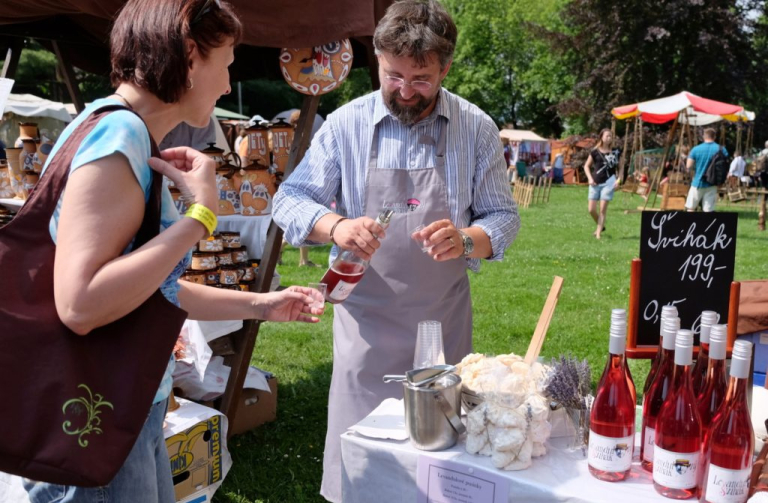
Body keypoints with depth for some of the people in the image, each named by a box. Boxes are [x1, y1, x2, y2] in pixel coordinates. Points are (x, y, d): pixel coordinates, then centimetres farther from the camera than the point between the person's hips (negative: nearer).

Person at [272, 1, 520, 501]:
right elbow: (290, 200, -1)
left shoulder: (477, 128, -1)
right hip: (365, 319, -1)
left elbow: (503, 217, 2)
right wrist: (335, 226, -23)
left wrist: (465, 240, -20)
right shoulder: (346, 124, -3)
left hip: (445, 323, 1)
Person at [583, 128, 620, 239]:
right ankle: (601, 226, 25)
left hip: (608, 182, -1)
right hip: (595, 183, 1)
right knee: (591, 209, 0)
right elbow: (586, 166, 9)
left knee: (603, 209, -4)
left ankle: (598, 232, 2)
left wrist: (618, 180, -4)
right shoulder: (595, 152, 1)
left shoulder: (615, 152, 3)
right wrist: (590, 178, -4)